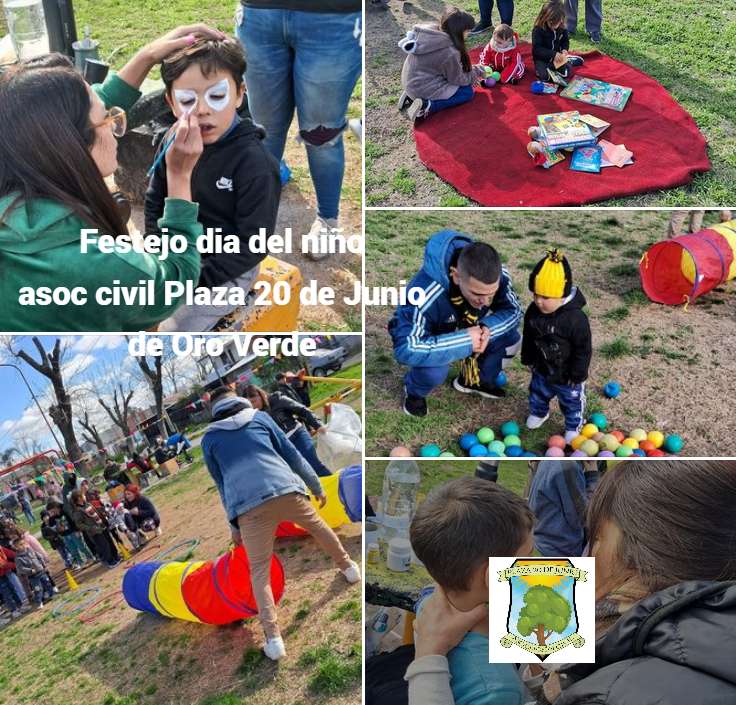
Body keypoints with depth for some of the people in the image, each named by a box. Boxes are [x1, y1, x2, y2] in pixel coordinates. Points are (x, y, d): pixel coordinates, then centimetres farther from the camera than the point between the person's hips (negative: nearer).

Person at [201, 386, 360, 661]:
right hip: (285, 490, 1)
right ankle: (348, 567, 44)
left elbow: (222, 485, 24)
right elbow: (292, 454, 17)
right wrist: (316, 486, 26)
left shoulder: (209, 439, 19)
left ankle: (273, 638, -1)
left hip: (249, 507, 0)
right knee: (317, 526, 30)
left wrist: (234, 526, 30)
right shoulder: (260, 417, 17)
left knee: (259, 572, 9)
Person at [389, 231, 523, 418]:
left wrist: (488, 328, -34)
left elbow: (513, 310, -12)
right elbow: (406, 349, -48)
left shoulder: (497, 275, -27)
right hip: (420, 337, -5)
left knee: (510, 338, -12)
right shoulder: (425, 295, -44)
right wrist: (463, 342, -47)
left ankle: (475, 380, 15)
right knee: (433, 371, -35)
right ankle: (414, 391, 3)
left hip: (465, 330, 5)